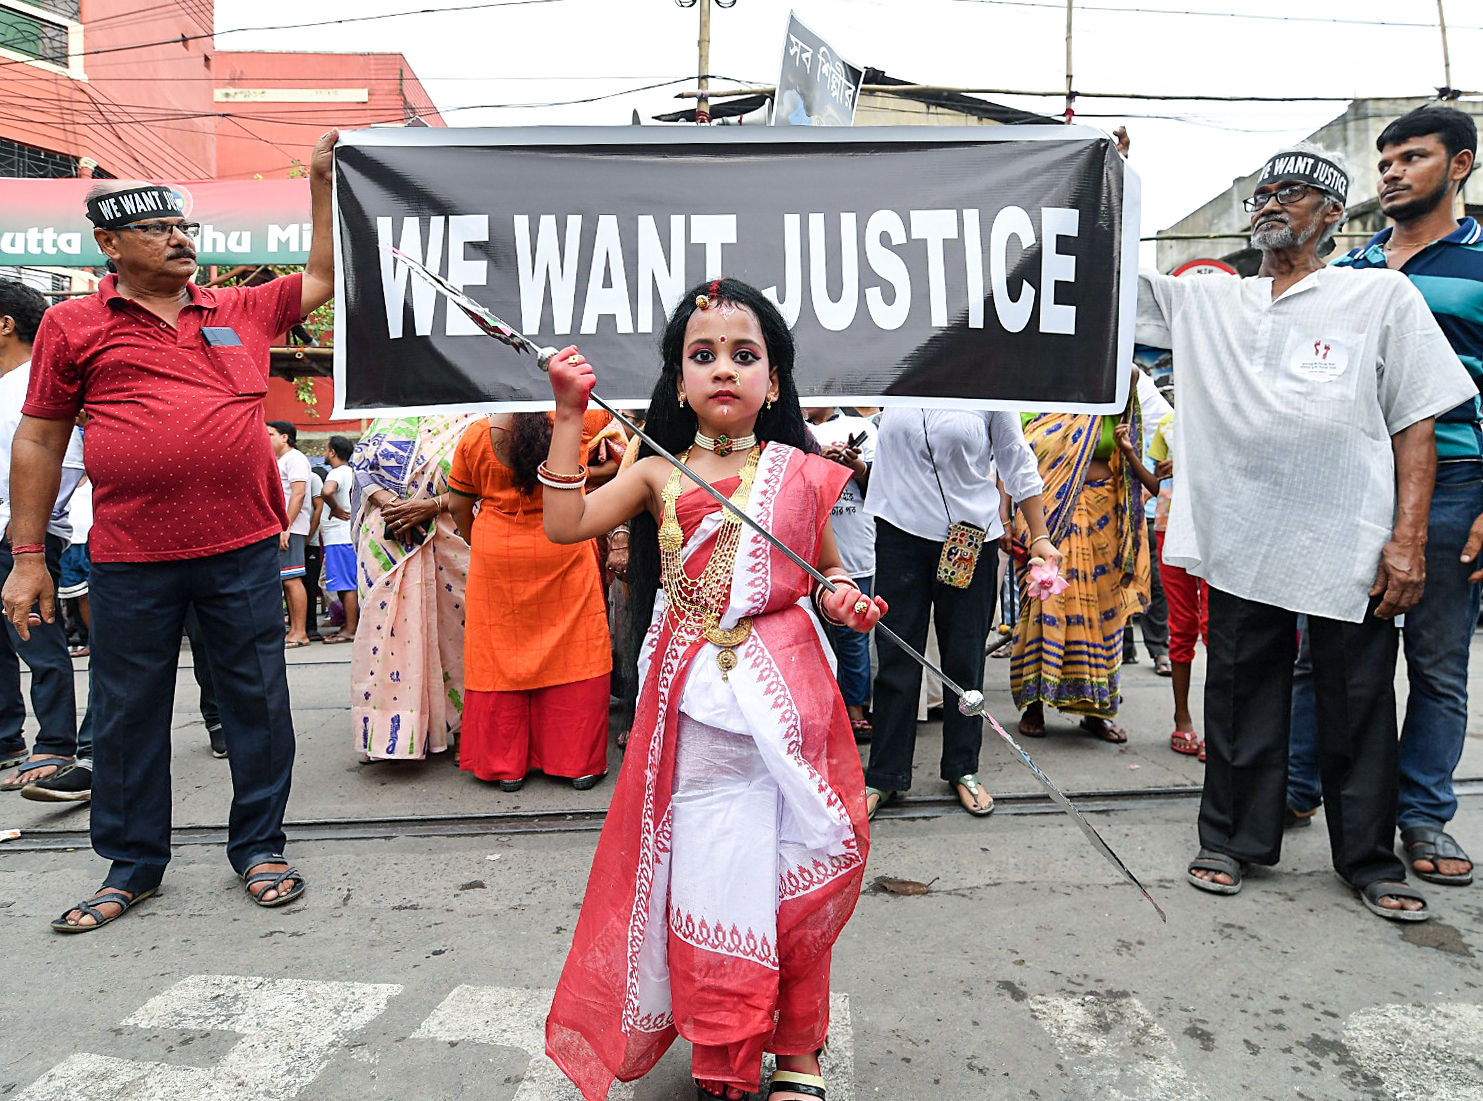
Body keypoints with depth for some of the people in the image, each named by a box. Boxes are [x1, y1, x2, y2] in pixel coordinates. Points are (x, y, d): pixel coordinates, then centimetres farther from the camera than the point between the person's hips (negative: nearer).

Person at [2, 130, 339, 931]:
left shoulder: (241, 311, 11)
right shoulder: (72, 326, 5)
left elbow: (323, 279, 20)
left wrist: (321, 183, 13)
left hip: (243, 548, 1)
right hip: (130, 560, -1)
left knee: (257, 701, 7)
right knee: (129, 713, 10)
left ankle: (258, 848, 24)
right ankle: (133, 865, 27)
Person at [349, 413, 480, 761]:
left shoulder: (471, 421, 4)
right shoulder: (391, 417, 14)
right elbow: (362, 459, 8)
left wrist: (430, 505, -17)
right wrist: (389, 502, -9)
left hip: (448, 540, -2)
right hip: (387, 540, 3)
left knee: (448, 624, 0)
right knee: (384, 624, 0)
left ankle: (459, 730, 11)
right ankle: (385, 728, 10)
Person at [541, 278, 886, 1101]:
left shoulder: (800, 474, 4)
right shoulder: (659, 474, 4)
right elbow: (565, 525, -6)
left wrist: (841, 596, -8)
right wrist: (569, 416, -6)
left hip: (786, 692, 1)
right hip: (695, 701, 0)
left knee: (795, 874, 8)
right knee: (705, 874, 5)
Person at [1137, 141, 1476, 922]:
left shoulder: (1383, 295, 4)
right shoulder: (1205, 302, 12)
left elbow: (1416, 423, 0)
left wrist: (1409, 538, -8)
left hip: (1350, 549, -2)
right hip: (1240, 542, 2)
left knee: (1358, 706, 8)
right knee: (1241, 696, 11)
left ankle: (1370, 861, 25)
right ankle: (1233, 840, 26)